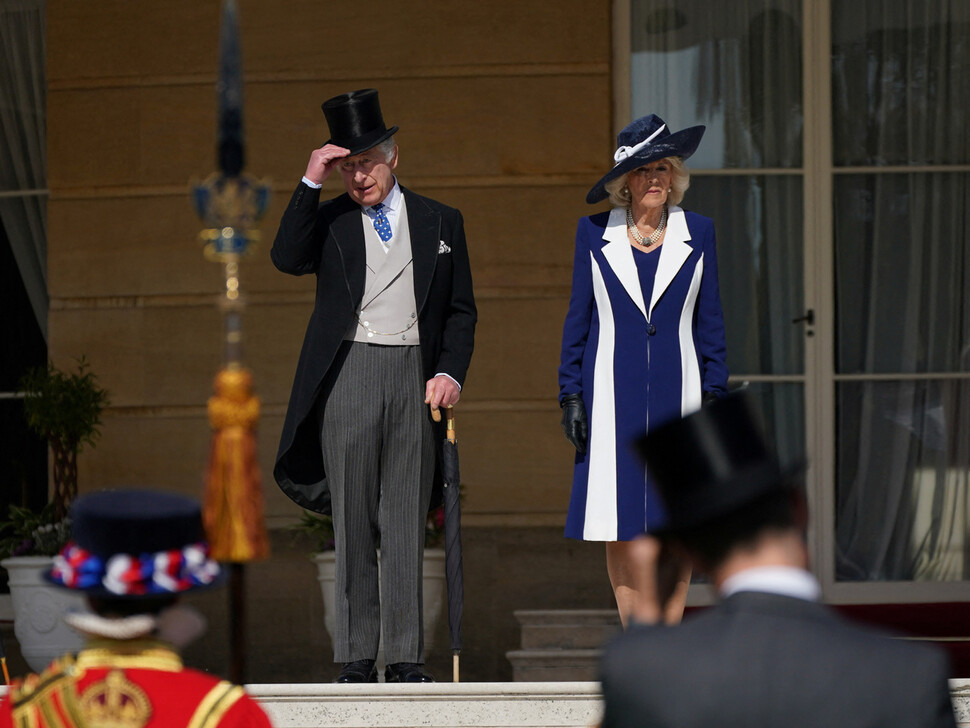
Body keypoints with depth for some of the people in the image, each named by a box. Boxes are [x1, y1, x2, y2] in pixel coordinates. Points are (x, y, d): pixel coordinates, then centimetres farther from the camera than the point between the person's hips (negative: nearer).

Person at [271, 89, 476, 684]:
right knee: (353, 520, 0)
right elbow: (288, 260, -11)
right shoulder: (328, 220, 10)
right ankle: (356, 657, 4)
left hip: (417, 376, 1)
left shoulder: (441, 222, 13)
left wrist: (452, 372, -1)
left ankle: (407, 658, 3)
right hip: (349, 374, -1)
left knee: (407, 522, 1)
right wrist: (311, 182, -12)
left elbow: (461, 310, 14)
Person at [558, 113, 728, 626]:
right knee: (620, 527, -1)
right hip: (613, 393, 0)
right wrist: (570, 395, 1)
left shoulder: (697, 232, 6)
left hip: (677, 391, 0)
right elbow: (578, 319, 7)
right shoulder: (594, 234, 4)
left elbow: (710, 320, 8)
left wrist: (713, 393, 2)